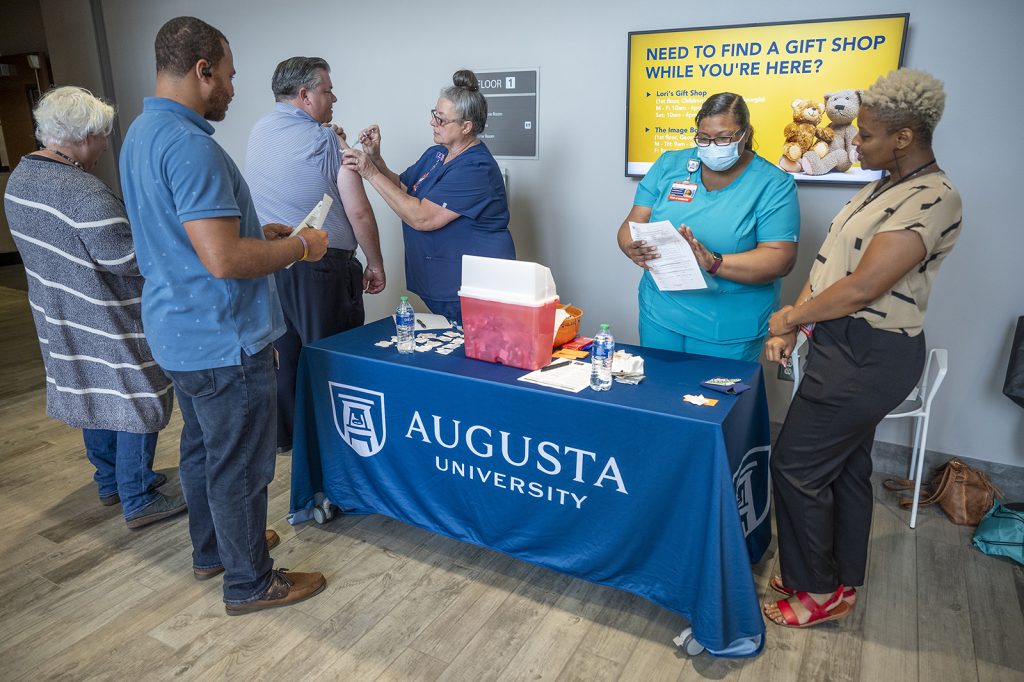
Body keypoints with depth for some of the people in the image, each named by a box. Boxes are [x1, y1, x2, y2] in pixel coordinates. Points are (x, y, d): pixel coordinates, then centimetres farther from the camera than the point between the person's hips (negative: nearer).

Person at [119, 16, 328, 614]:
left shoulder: (142, 133, 10)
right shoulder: (189, 145, -24)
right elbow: (223, 260, -30)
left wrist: (262, 233, 13)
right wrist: (300, 246, -15)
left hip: (180, 333, 10)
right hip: (222, 341, -10)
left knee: (203, 449, 23)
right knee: (239, 466, 5)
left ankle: (214, 549, 42)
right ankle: (250, 582, 23)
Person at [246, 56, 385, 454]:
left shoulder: (258, 132, 8)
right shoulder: (326, 141, -11)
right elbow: (359, 212, -13)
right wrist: (375, 264, -3)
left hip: (270, 262, 7)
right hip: (322, 267, -7)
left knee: (287, 352, 18)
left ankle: (285, 435, 31)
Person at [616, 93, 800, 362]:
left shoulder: (774, 185, -6)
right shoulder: (669, 165, 4)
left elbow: (780, 259, -14)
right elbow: (632, 224, 1)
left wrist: (714, 263, -29)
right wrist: (633, 248, -23)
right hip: (659, 313, 3)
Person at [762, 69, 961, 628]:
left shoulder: (932, 200, -19)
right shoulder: (883, 187, 11)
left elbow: (863, 288, -24)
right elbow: (830, 264, 9)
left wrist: (789, 317, -11)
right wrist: (791, 324, -1)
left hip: (868, 358, -10)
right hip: (851, 349, 10)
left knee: (797, 467, -1)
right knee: (845, 468, 18)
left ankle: (818, 591, 18)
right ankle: (841, 581, 35)